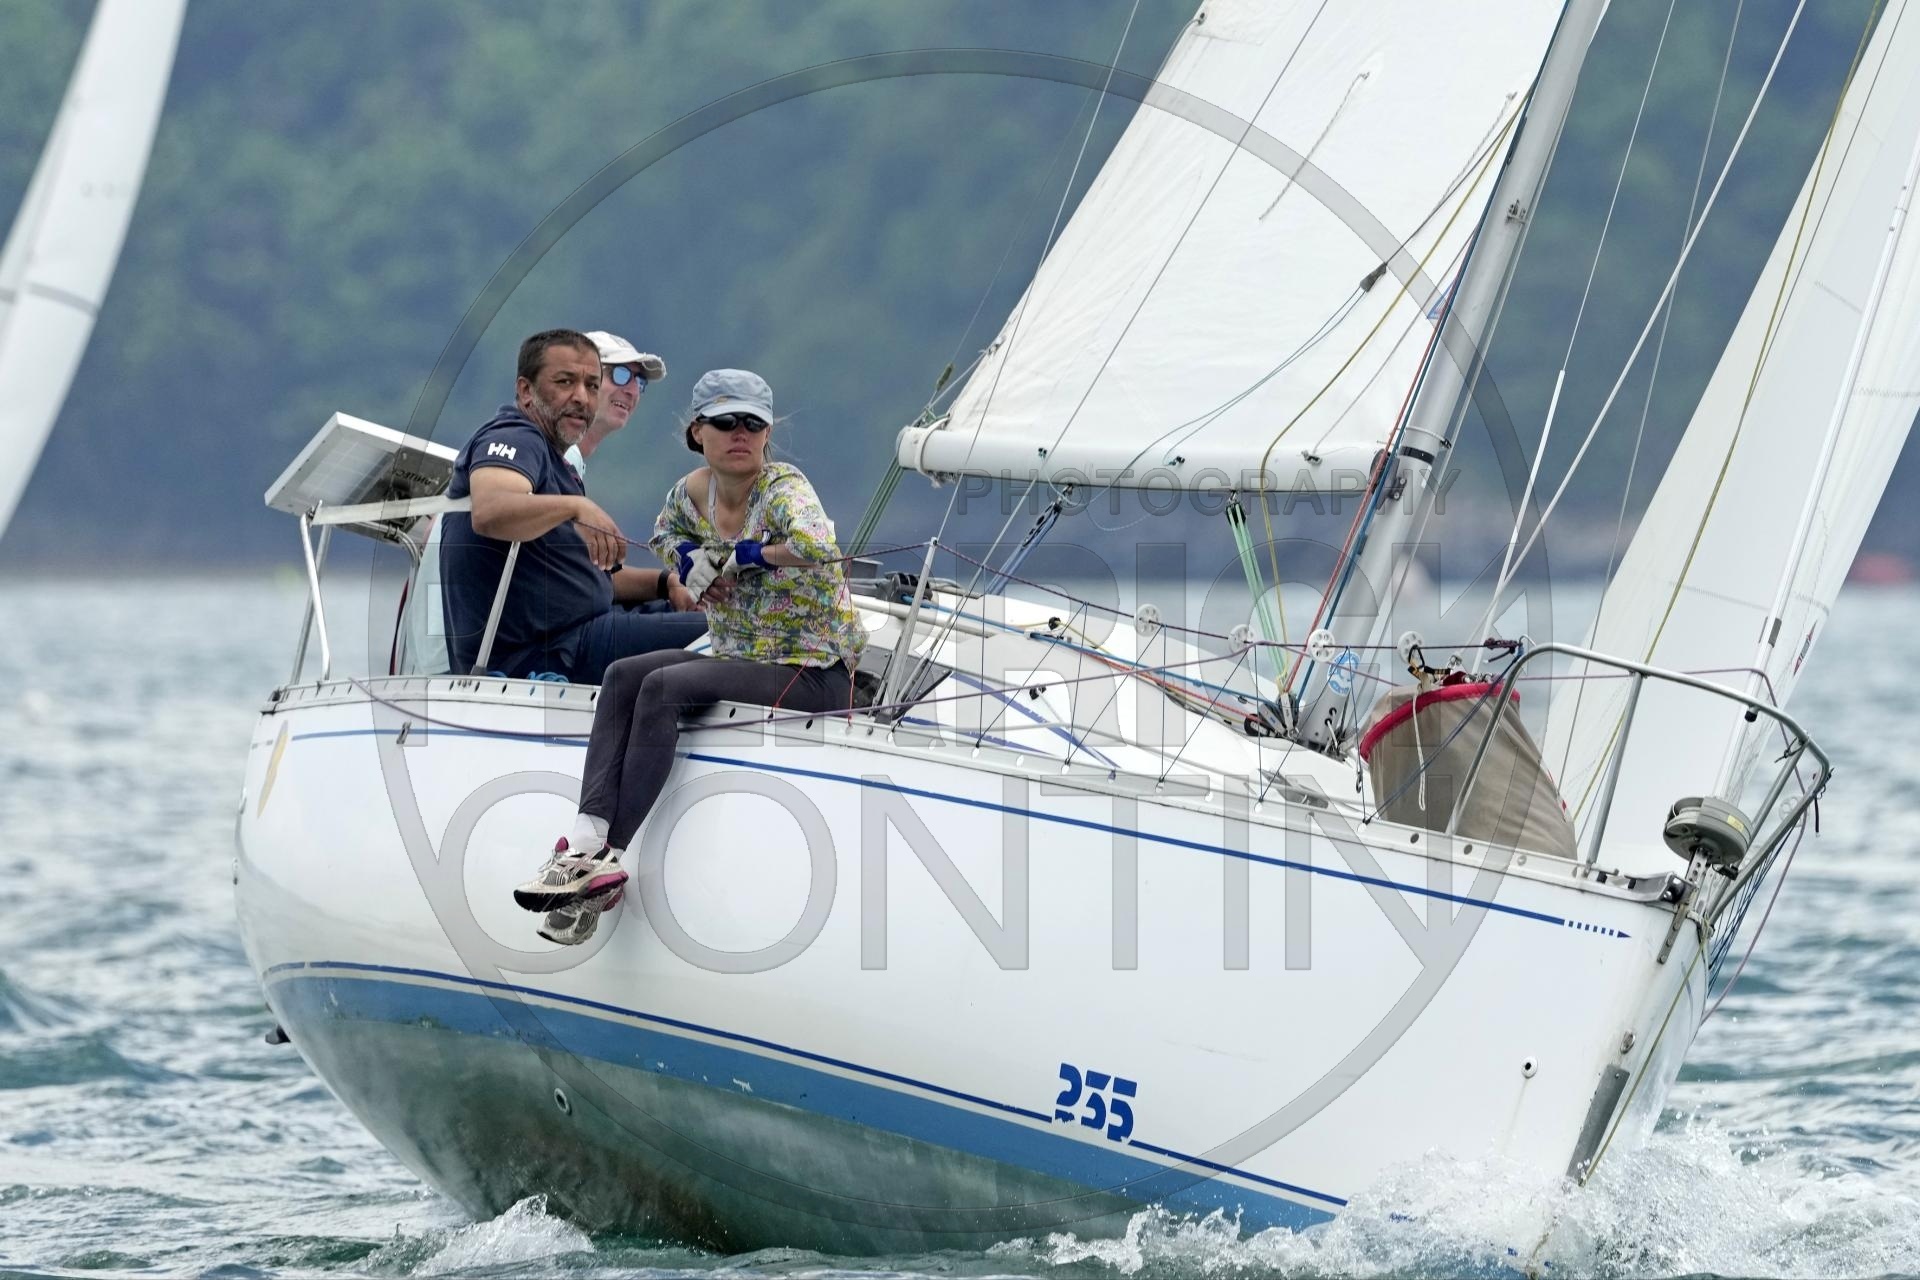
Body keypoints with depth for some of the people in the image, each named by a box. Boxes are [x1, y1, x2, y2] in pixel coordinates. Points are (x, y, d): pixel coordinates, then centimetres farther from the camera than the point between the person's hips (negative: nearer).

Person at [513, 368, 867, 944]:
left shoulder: (783, 488, -17)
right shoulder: (694, 491, 5)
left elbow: (818, 546, -40)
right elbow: (666, 532, 29)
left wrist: (746, 553, -24)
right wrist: (688, 557, 6)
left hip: (816, 674, -8)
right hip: (739, 659, 8)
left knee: (664, 687, -26)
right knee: (623, 676, -13)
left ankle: (609, 857, -26)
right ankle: (585, 843, -27)